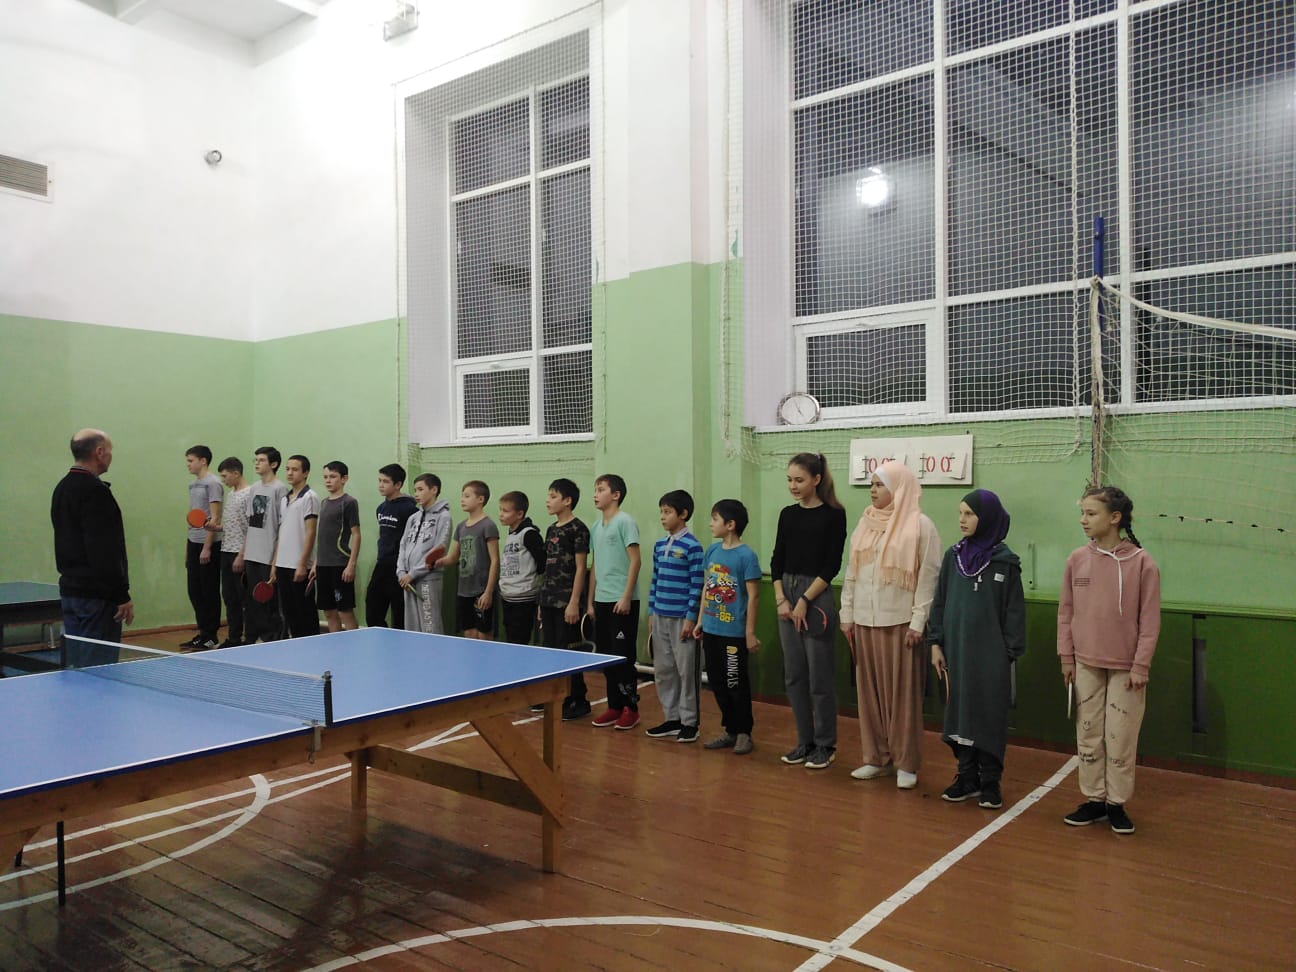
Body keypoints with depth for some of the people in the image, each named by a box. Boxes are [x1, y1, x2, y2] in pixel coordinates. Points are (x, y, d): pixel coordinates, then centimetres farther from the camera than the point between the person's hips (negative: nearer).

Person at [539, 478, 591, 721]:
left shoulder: (578, 528, -10)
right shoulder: (552, 529, 14)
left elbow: (580, 568, -13)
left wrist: (574, 602, -17)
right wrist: (542, 601, 17)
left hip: (566, 602, -8)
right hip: (549, 601, 8)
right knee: (550, 649, 11)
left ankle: (579, 701, 7)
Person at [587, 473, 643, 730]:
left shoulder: (625, 521, -7)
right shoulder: (596, 527, 13)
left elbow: (635, 560, -11)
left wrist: (626, 597, -15)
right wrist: (590, 601, 16)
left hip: (622, 602, -7)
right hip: (602, 601, 7)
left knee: (623, 656, -3)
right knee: (606, 656, 10)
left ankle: (631, 708, 9)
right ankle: (614, 706, 20)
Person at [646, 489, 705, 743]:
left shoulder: (693, 546, -10)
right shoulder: (659, 545, 10)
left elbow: (697, 585, -12)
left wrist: (690, 619, -14)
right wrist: (651, 613, 13)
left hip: (682, 618, -7)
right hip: (660, 617, 7)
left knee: (687, 671, 2)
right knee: (662, 670, 12)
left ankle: (689, 722, 13)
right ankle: (672, 719, 23)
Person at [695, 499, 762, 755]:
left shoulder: (746, 556, -14)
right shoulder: (713, 550, 6)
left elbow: (753, 596, -12)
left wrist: (750, 633, -13)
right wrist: (700, 621, 14)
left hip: (733, 633, -7)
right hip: (711, 630, 7)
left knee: (736, 684, 5)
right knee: (717, 684, 15)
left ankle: (744, 733, 20)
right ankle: (730, 730, 29)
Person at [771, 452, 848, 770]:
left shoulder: (833, 515, -7)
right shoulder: (788, 514, 9)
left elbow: (832, 565, -10)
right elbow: (777, 560, 9)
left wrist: (804, 601, -13)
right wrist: (781, 599, -3)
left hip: (817, 598, -6)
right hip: (787, 598, 6)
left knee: (820, 677, 1)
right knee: (794, 676, 10)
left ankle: (825, 745, 14)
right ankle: (805, 741, 21)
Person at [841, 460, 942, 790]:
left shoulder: (920, 526, -6)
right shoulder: (865, 524, 10)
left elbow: (928, 577, -9)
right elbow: (851, 572, 13)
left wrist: (918, 622, -12)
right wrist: (847, 614, 10)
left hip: (900, 622, -5)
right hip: (865, 621, 5)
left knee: (903, 694, 2)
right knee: (870, 692, 10)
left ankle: (906, 764, 12)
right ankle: (877, 757, 21)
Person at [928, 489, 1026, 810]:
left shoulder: (1005, 561, -5)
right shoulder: (954, 556, 4)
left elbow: (1014, 611, -3)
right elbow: (939, 602, 8)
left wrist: (1010, 653, -6)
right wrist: (936, 643, 3)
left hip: (990, 654, -3)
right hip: (957, 651, 4)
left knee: (989, 717, 4)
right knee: (960, 714, 9)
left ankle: (990, 782, 16)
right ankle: (967, 777, 21)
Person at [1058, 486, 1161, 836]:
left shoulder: (1141, 562, -9)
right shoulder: (1077, 560, 0)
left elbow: (1150, 619, -7)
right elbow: (1066, 611, 6)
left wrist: (1141, 665, -9)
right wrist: (1066, 657, 4)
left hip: (1125, 668, -3)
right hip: (1086, 665, 3)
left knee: (1121, 739, 5)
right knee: (1088, 735, 11)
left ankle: (1117, 803, 20)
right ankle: (1094, 800, 24)